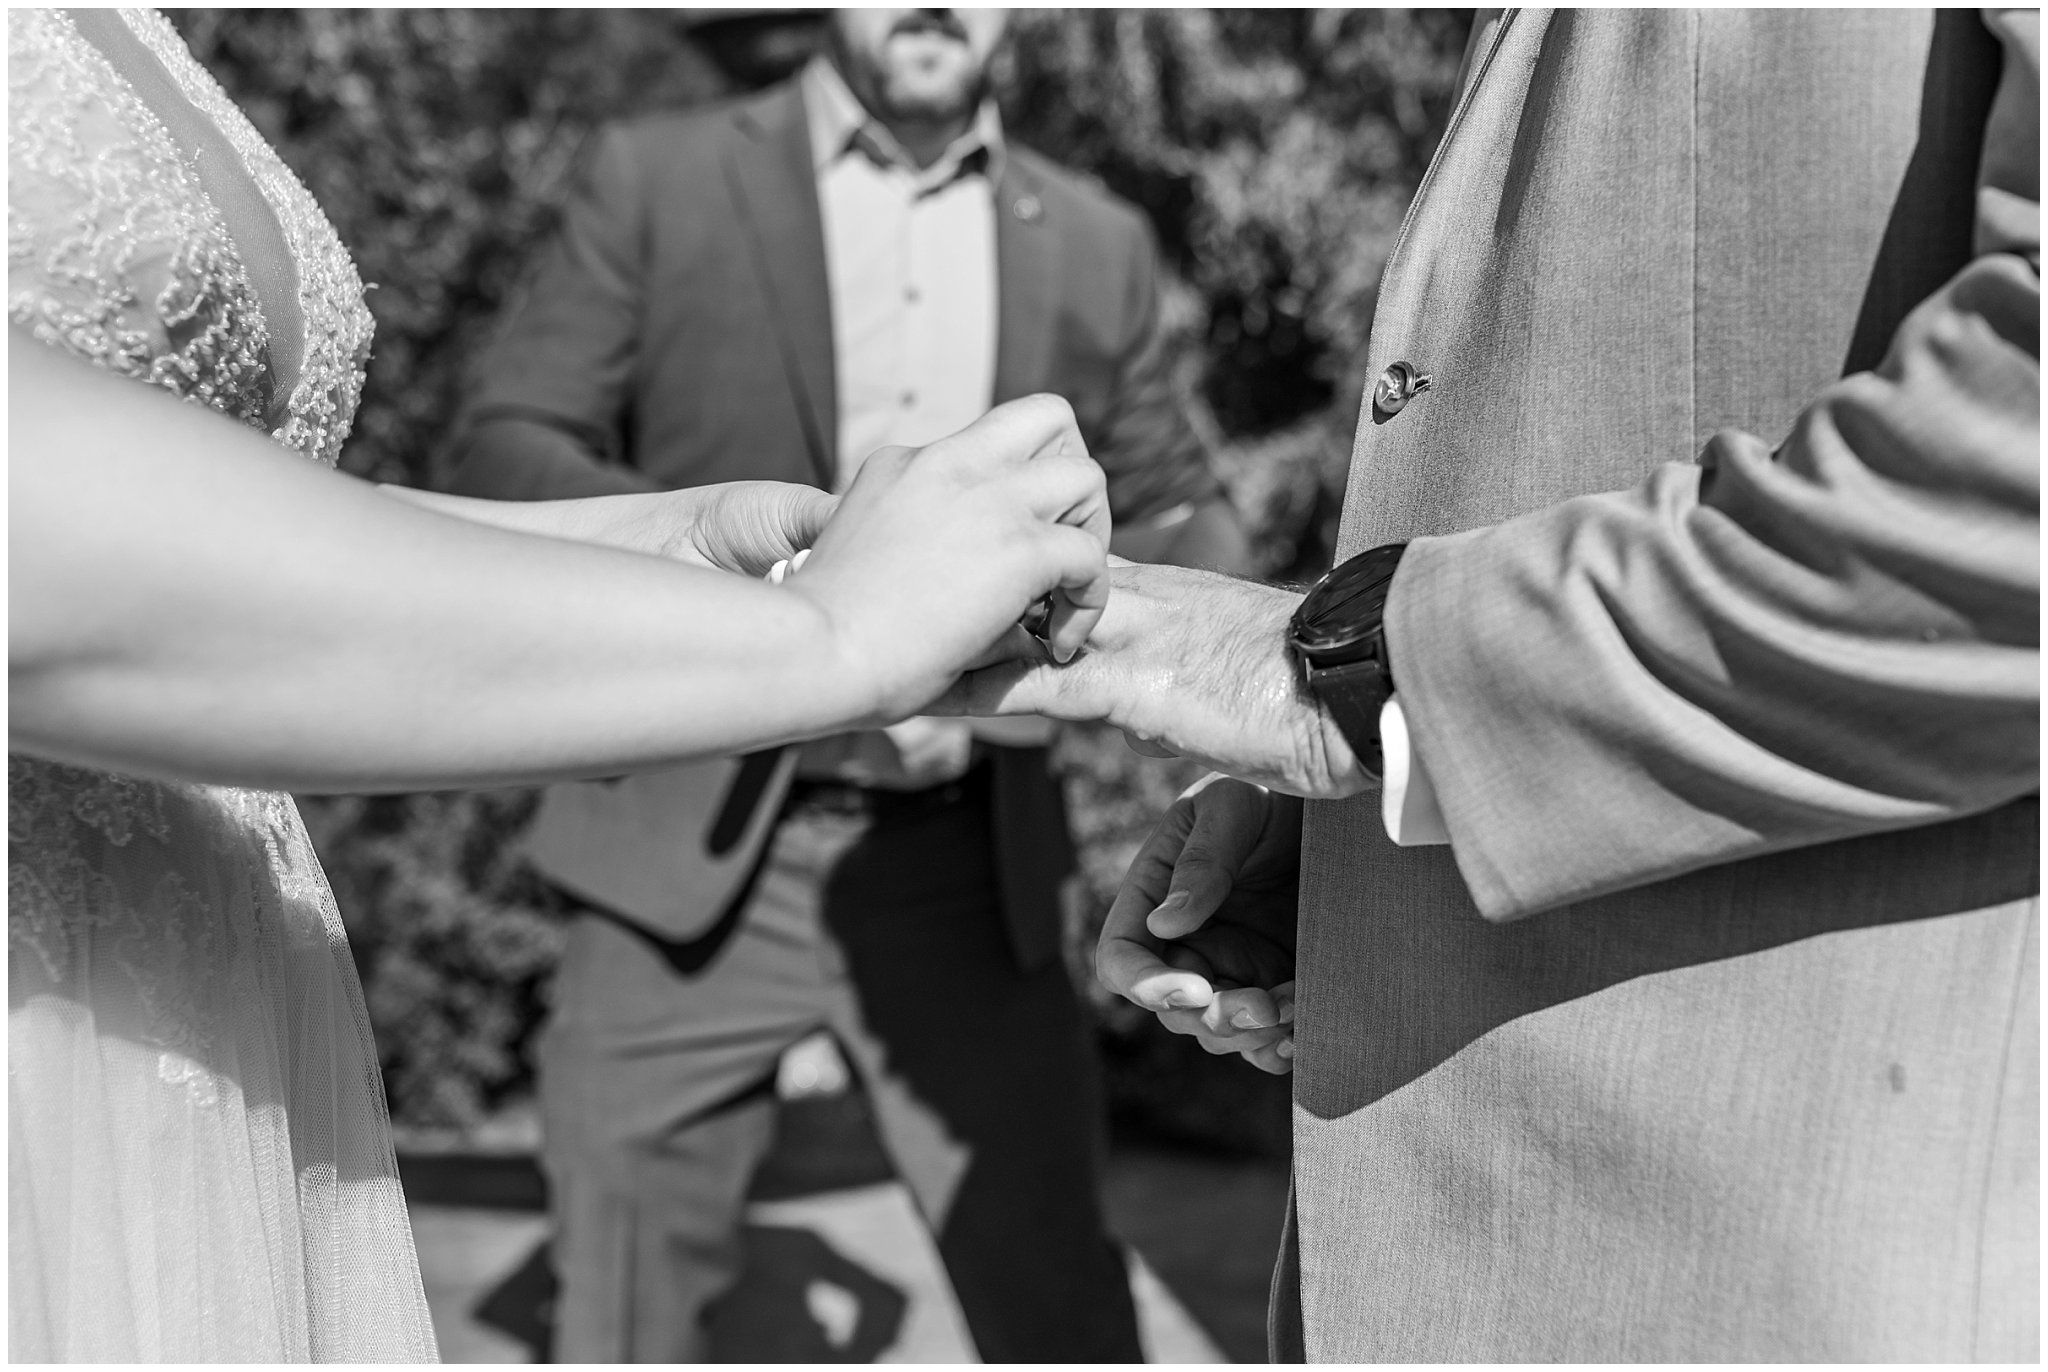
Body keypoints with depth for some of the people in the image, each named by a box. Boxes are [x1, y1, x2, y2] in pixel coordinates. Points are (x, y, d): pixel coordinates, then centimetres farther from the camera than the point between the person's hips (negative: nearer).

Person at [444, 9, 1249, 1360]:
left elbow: (1167, 509, 15)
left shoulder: (1096, 244, 8)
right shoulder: (657, 178, 1)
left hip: (965, 868, 2)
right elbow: (502, 454, -4)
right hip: (690, 852, -1)